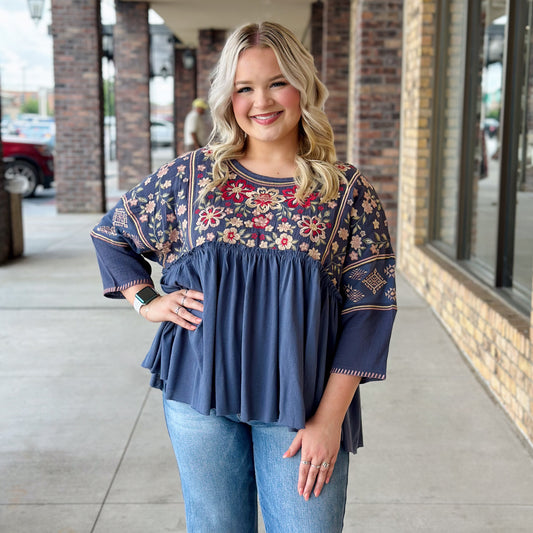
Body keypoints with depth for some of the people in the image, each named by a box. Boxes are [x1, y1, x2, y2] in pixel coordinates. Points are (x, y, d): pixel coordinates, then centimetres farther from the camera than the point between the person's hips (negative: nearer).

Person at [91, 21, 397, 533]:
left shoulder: (348, 191, -2)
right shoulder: (190, 176, 3)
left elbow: (368, 308, -5)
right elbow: (109, 234, 16)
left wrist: (329, 419, -10)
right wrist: (147, 302, 2)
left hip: (301, 401, -1)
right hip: (200, 394, 2)